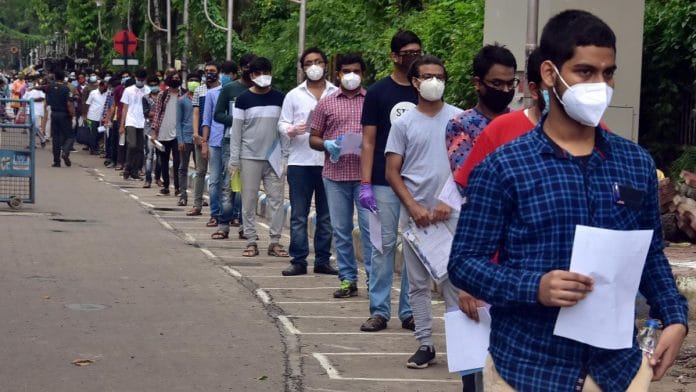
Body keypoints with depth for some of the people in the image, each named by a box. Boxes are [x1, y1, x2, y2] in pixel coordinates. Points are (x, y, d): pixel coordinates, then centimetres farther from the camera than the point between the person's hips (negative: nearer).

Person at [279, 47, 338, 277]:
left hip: (329, 161, 0)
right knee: (299, 215, 1)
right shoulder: (294, 96, 9)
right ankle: (299, 261, 5)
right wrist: (292, 130, -14)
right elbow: (282, 123, 8)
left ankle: (323, 260, 13)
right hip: (300, 162, 0)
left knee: (327, 216, 5)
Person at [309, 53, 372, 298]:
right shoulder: (326, 104, 10)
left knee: (370, 227, -6)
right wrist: (327, 145, -9)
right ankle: (348, 279, 14)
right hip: (335, 175, 2)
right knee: (340, 230, 6)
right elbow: (313, 138, 12)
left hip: (366, 174, -2)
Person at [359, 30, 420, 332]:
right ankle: (379, 310, 7)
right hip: (385, 182, -2)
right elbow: (369, 141, 2)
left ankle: (410, 311, 12)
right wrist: (366, 184, -6)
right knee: (385, 245, 0)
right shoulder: (377, 92, 3)